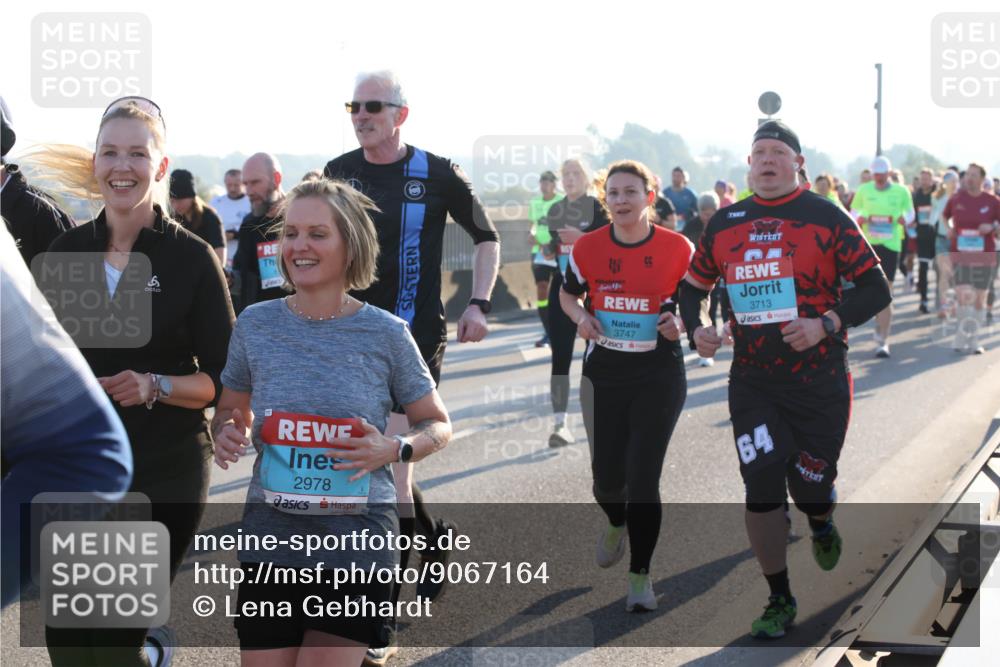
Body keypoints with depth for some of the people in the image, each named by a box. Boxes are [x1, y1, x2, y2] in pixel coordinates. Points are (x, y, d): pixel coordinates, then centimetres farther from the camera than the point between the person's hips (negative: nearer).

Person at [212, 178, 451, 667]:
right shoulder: (255, 324, 1)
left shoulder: (385, 334, -4)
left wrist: (392, 451, -14)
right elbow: (231, 410, 15)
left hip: (357, 541, -2)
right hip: (270, 539, 2)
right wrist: (227, 432, -8)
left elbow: (437, 425, 6)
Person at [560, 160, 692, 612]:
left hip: (659, 374, -2)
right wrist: (581, 317, -7)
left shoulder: (677, 248, -7)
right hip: (603, 374, 2)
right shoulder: (588, 247, -2)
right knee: (606, 474, 8)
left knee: (643, 477, -7)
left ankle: (640, 576, 7)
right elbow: (568, 294, 14)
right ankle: (616, 523, 45)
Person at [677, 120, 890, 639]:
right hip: (752, 382, 3)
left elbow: (875, 289, -7)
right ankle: (779, 600, 13)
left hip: (819, 379, -2)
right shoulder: (725, 224, 5)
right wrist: (696, 328, -3)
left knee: (809, 487, 5)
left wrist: (827, 324, -20)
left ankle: (821, 524, 44)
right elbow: (694, 286, 17)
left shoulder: (825, 217, -6)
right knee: (761, 492, -3)